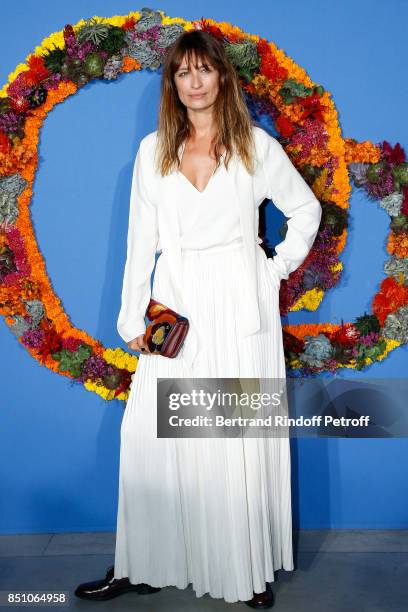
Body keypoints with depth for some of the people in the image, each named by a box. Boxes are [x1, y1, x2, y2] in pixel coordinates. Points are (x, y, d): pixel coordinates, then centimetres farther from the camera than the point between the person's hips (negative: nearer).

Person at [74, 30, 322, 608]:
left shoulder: (257, 145, 5)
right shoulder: (153, 151, 9)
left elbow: (306, 209, 14)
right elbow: (142, 238, 8)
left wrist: (280, 267, 3)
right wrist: (133, 317, 3)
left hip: (240, 306, -2)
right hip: (176, 305, 2)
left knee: (242, 438, 2)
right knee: (151, 433, -1)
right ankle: (141, 565, 13)